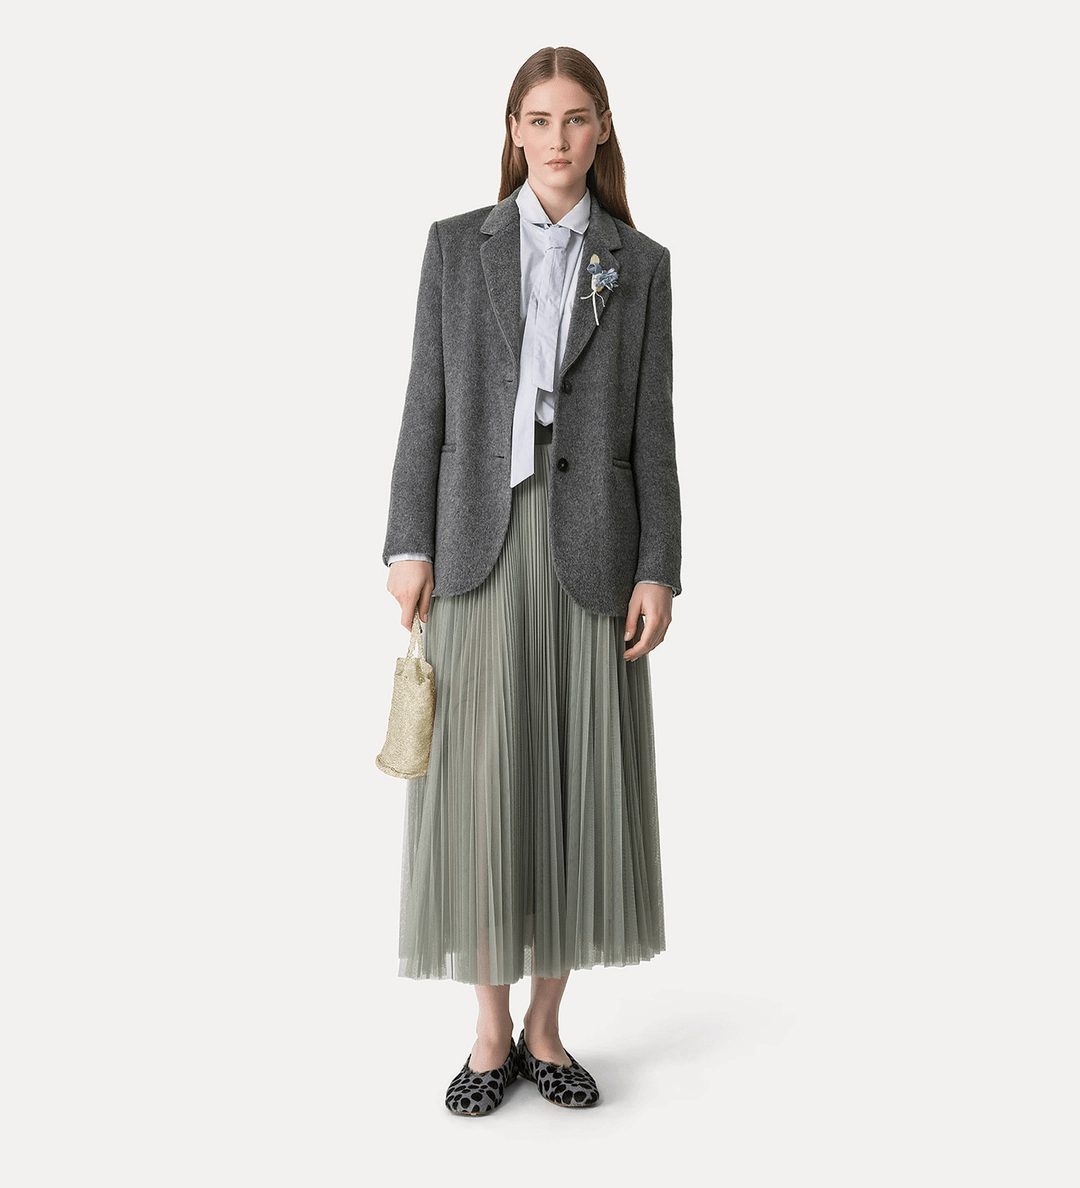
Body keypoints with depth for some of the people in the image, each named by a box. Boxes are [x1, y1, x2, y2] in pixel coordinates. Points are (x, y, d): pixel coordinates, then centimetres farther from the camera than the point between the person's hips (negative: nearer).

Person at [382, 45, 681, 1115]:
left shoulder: (639, 263, 9)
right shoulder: (457, 244, 9)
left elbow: (651, 426, 5)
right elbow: (427, 404, 5)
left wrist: (658, 570, -3)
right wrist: (408, 545, -4)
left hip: (590, 544, 1)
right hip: (478, 542, 0)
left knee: (577, 786, 4)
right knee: (478, 787, 0)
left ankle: (545, 1028, 20)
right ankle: (492, 1033, 17)